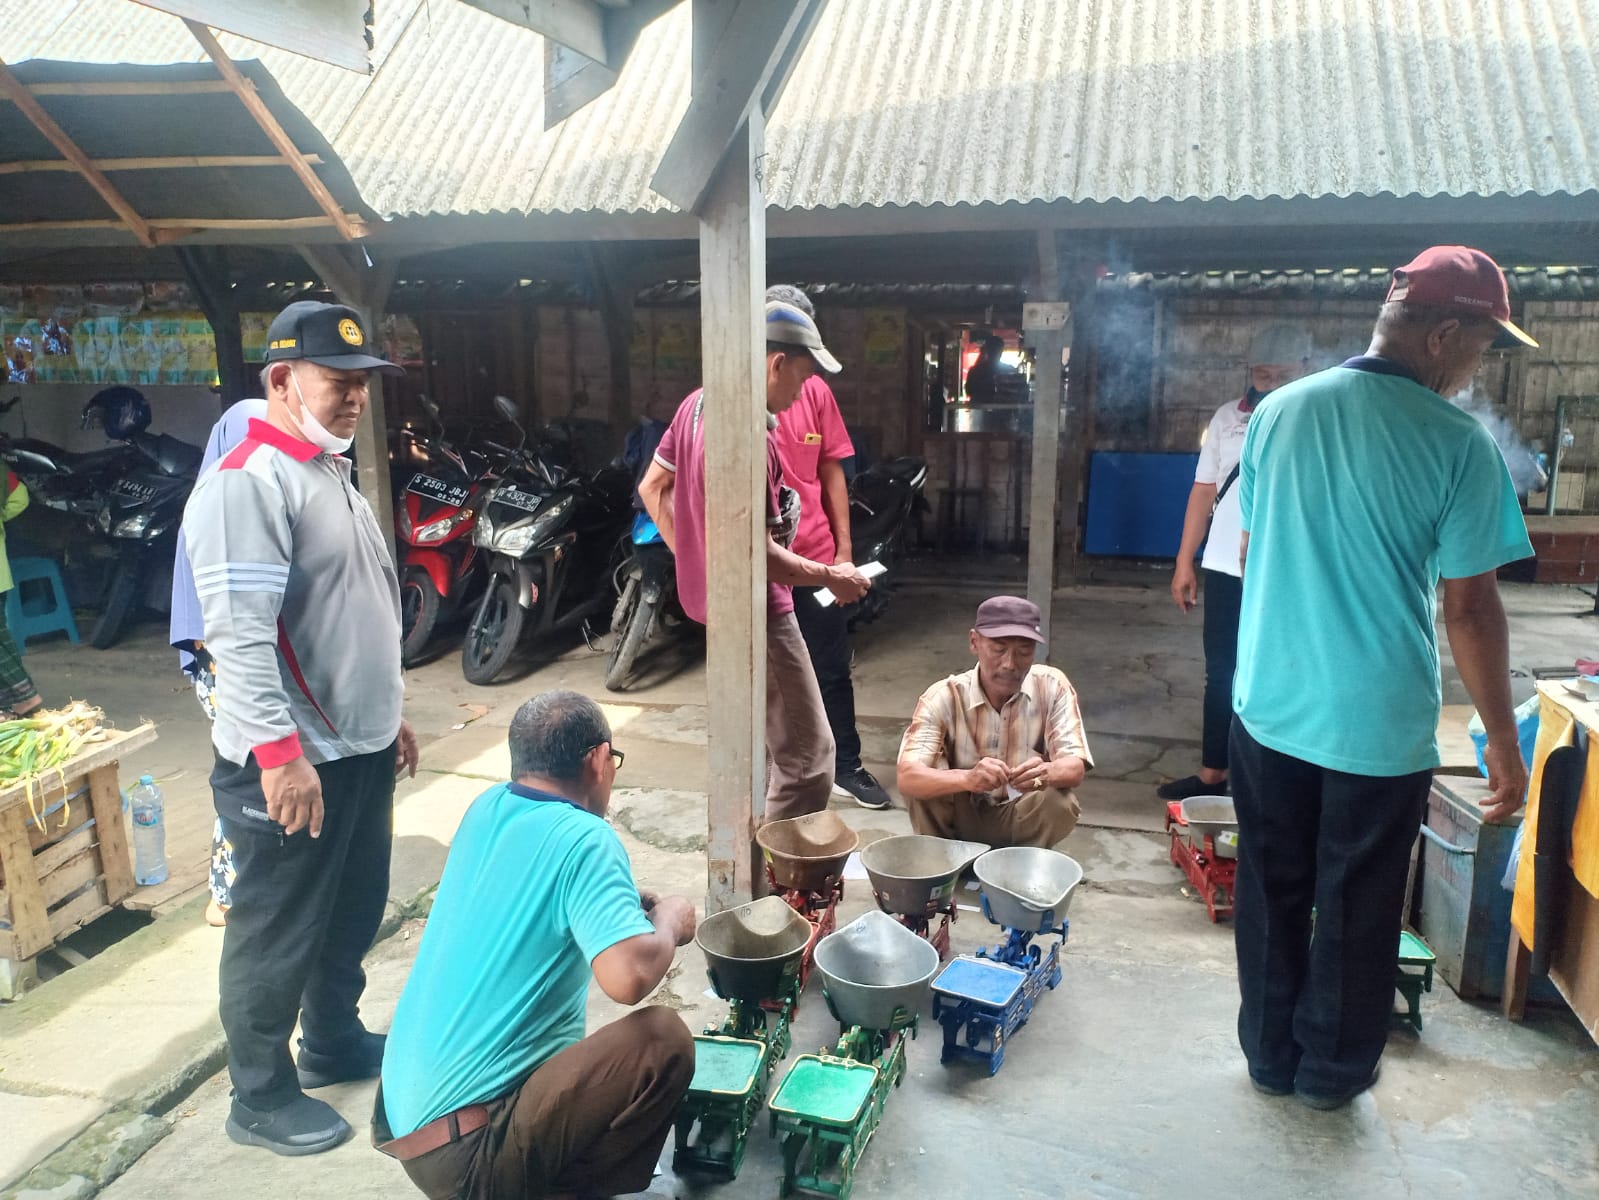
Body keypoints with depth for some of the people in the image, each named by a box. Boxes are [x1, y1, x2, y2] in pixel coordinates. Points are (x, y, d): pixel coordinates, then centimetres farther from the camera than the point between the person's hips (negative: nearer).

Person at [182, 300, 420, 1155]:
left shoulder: (330, 475, 15)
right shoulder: (248, 482, -17)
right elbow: (240, 632, -24)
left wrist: (387, 714, 21)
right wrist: (279, 751, -25)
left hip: (360, 749, 9)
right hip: (291, 762, -9)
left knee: (352, 915, 22)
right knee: (278, 935, 6)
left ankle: (334, 1042, 41)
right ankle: (261, 1099, 23)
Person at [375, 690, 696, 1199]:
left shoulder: (486, 809, 5)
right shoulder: (584, 840, -19)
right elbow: (629, 977, -30)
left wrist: (632, 901, 13)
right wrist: (669, 921, -9)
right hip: (463, 1155, -9)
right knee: (663, 1040, -16)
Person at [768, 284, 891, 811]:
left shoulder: (816, 391, 3)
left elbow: (831, 472, 8)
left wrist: (844, 548, 5)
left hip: (818, 556, 4)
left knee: (832, 670, 14)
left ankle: (847, 766, 30)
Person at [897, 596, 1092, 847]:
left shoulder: (1052, 687, -14)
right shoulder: (943, 696, -19)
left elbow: (1075, 767, -20)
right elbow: (908, 778, -31)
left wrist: (1047, 773, -46)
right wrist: (968, 778, -53)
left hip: (1021, 819, 1)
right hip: (961, 817, -1)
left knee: (1061, 802, -30)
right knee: (926, 782, -29)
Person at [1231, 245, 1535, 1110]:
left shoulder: (1278, 411, 0)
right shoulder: (1458, 444, -14)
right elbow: (1469, 608, -13)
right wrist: (1503, 741, -3)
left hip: (1270, 705, 4)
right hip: (1380, 722, -3)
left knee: (1272, 892, 17)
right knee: (1356, 906, 14)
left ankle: (1271, 1054, 32)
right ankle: (1332, 1069, 31)